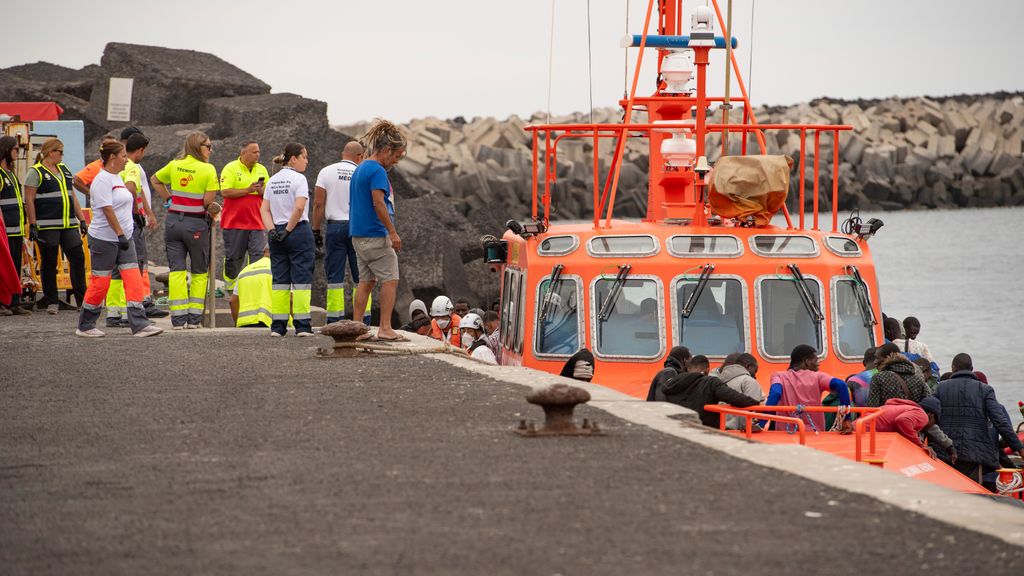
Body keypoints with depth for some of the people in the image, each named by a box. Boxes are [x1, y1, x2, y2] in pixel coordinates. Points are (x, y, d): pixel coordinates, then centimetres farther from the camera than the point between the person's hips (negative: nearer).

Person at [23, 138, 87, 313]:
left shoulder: (64, 170, 17)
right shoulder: (35, 172, -4)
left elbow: (73, 197, 21)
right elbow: (29, 201, -8)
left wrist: (82, 220, 15)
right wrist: (32, 225, -14)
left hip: (69, 225, 6)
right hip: (47, 225, -6)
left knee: (78, 259, 1)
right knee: (49, 263, 0)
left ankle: (82, 298, 8)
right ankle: (52, 302, 7)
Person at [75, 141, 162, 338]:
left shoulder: (117, 178, 15)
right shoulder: (102, 180, -14)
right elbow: (107, 210, -21)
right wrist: (120, 234, -25)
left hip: (123, 238, 9)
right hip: (104, 239, -9)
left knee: (134, 280, -2)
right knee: (100, 283, -1)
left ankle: (140, 325, -7)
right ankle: (85, 327, 12)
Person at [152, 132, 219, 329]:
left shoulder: (175, 165, 5)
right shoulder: (208, 169, -9)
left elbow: (155, 180, 19)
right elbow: (208, 200, -15)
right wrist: (207, 207, 7)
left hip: (173, 221, 4)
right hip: (196, 223, -4)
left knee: (176, 270, 5)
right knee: (199, 272, 10)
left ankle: (178, 318, 0)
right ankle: (194, 318, 8)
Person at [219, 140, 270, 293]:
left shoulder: (261, 169, 12)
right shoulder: (230, 168, -5)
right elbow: (225, 192, -15)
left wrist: (261, 191, -8)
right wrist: (248, 190, -17)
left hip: (256, 222, 4)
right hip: (234, 222, -4)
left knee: (258, 255, -6)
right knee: (233, 258, 5)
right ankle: (229, 288, 20)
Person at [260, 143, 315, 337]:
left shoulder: (272, 181, 12)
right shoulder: (298, 179, -9)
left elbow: (264, 209, 7)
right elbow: (299, 208, -19)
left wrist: (272, 231, -2)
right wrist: (288, 230, -12)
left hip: (277, 234, 6)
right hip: (299, 232, -6)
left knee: (279, 280, 9)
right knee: (301, 279, -2)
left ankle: (278, 326, 7)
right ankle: (302, 325, -5)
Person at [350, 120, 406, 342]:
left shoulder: (360, 169, 16)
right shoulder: (377, 171, -14)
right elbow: (378, 203, -21)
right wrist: (393, 232, -19)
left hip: (358, 235, 9)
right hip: (375, 235, -9)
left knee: (366, 281, 12)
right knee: (390, 280, -5)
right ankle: (385, 328, -9)